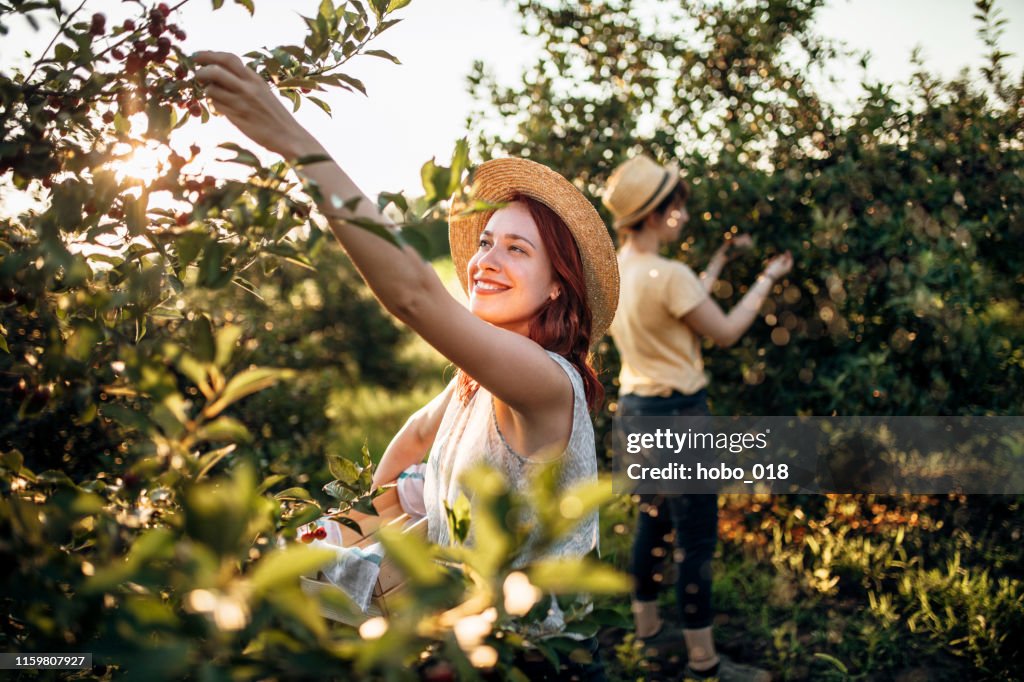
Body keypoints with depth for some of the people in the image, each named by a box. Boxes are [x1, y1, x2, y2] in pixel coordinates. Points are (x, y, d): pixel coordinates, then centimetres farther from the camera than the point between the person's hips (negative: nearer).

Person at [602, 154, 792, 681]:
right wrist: (768, 278, 1)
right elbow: (725, 332, -10)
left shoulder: (616, 269, 4)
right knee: (696, 542, 1)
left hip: (636, 407, 9)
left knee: (654, 522, 22)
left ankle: (648, 629, 36)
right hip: (676, 416, -9)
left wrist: (722, 256, 18)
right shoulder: (666, 275, -22)